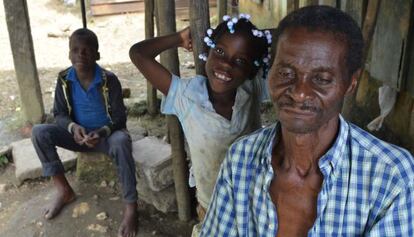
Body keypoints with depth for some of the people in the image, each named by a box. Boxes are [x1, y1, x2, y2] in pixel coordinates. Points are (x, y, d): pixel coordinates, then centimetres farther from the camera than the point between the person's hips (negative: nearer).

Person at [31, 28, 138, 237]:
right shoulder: (64, 79, -7)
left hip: (107, 134, -4)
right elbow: (59, 113, -2)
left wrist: (102, 133, -34)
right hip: (79, 135, 4)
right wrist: (73, 127, -25)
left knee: (121, 141, -40)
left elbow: (119, 117, -14)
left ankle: (131, 208, -31)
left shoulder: (109, 80, -17)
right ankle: (64, 191, -7)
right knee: (39, 132, -19)